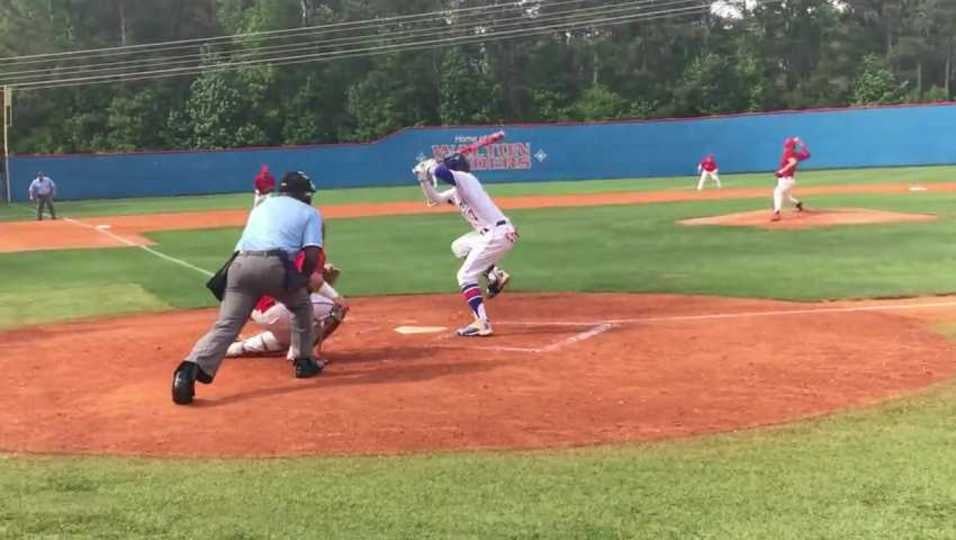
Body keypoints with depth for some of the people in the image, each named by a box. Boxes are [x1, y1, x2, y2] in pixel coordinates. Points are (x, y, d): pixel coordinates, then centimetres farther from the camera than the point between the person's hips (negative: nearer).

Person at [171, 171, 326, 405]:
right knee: (301, 305, 28)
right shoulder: (309, 212, 19)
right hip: (274, 264, -3)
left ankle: (191, 369, -26)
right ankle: (303, 362, 30)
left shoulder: (263, 205, 33)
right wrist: (303, 279, 21)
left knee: (225, 327, -4)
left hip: (241, 263, 3)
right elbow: (312, 255, 3)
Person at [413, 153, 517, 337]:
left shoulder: (465, 178, -8)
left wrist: (432, 165, -2)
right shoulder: (457, 191, 20)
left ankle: (482, 323, -17)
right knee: (459, 246, 28)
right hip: (492, 233, 10)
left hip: (498, 234, -10)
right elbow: (435, 198, 27)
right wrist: (424, 178, 16)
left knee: (466, 276, -7)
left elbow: (440, 172, -24)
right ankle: (496, 275, 16)